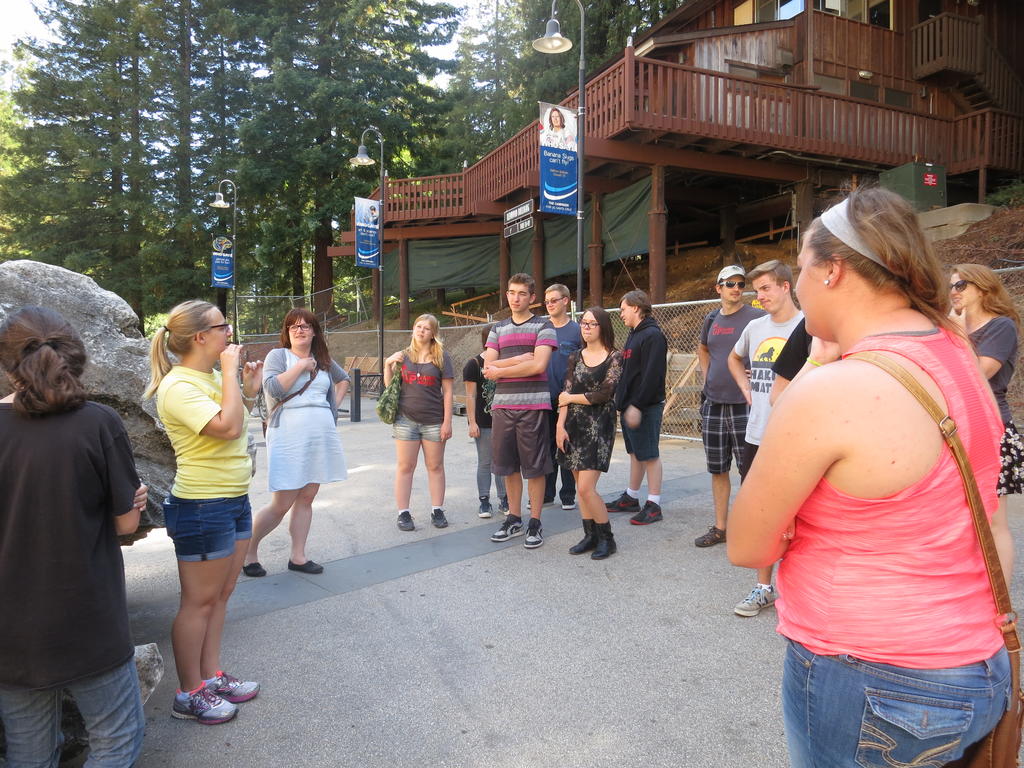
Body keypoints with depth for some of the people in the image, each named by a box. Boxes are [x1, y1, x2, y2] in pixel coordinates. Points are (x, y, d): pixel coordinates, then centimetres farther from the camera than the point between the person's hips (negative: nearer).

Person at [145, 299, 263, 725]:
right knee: (199, 601, 4)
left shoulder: (211, 378, 9)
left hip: (234, 499, 9)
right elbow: (227, 428, -29)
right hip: (202, 506, -9)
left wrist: (250, 390, 7)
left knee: (221, 594, 17)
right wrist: (230, 373, -20)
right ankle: (189, 694, 19)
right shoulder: (178, 386, -18)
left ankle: (212, 676, 30)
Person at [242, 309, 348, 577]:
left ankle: (298, 557, 17)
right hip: (289, 437, -5)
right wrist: (301, 365, -13)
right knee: (281, 504, -3)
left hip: (322, 437, 5)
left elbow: (343, 379, 31)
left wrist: (334, 404, 15)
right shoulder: (278, 355, -1)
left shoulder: (323, 360, 13)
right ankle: (249, 550, 18)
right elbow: (272, 388, -17)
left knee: (306, 499, 9)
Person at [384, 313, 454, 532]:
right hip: (406, 419, 1)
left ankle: (437, 511, 18)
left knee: (435, 466, 7)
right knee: (405, 467, 4)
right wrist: (388, 364, -5)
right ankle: (403, 513, 12)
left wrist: (447, 421, -5)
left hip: (434, 421, -1)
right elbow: (389, 385, 12)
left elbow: (447, 391, 0)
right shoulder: (403, 356, 8)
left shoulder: (441, 357, 2)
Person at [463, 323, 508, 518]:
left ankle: (504, 500, 18)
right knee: (484, 462, 4)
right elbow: (471, 395, -5)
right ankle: (484, 501, 13)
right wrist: (472, 422, -11)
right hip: (483, 422, -3)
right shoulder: (474, 364, -3)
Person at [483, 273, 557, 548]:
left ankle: (535, 523, 13)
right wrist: (521, 359, -10)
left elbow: (538, 365, -15)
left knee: (534, 467, 2)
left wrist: (500, 370, -6)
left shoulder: (543, 326, 0)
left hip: (533, 405, -5)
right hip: (503, 405, 5)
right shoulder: (498, 329, 15)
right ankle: (513, 519, 25)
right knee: (508, 465, 11)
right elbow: (488, 366, 3)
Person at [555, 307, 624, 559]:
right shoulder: (575, 357, 12)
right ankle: (590, 536, 20)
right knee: (581, 487, 8)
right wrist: (560, 425, -4)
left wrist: (571, 398, -2)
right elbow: (566, 394, 6)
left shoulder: (614, 357, -3)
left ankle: (607, 538, 6)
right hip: (574, 425, 5)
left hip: (599, 426, -5)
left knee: (586, 488, -11)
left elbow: (603, 394, -11)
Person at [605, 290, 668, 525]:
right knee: (635, 453, 16)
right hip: (630, 405, 10)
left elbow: (651, 375, -21)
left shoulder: (653, 336, -14)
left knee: (649, 455, -2)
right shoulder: (634, 335, 17)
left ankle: (653, 505, 5)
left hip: (645, 407, -9)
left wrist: (637, 406, -23)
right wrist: (622, 402, 14)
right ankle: (631, 498, 26)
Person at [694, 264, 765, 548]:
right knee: (718, 470, 12)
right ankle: (720, 528, 23)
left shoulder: (757, 317, -6)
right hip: (713, 405, 5)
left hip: (744, 405, -5)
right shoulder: (711, 319, 10)